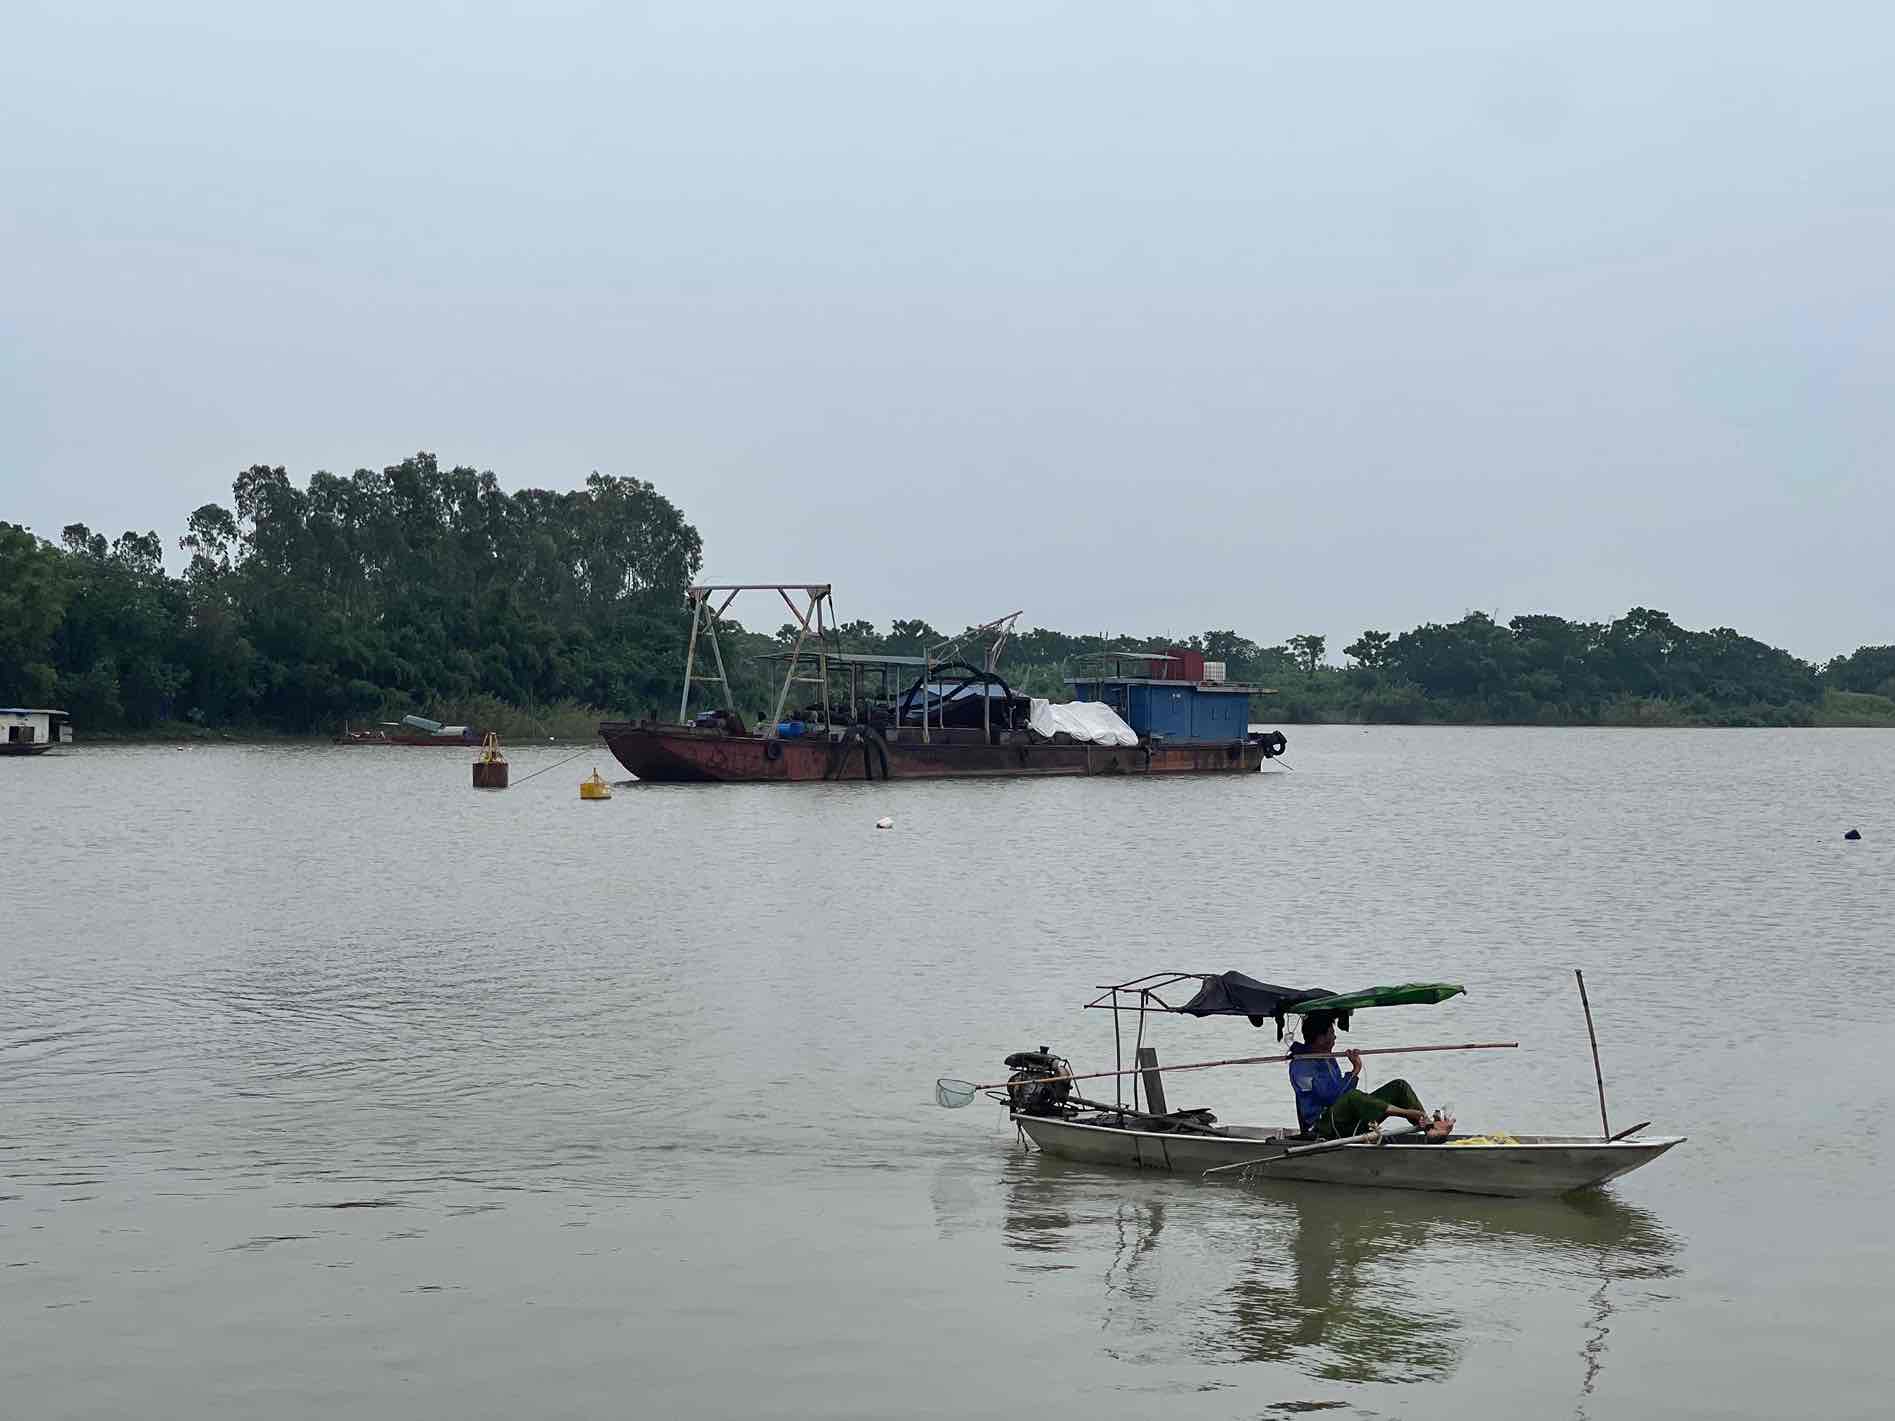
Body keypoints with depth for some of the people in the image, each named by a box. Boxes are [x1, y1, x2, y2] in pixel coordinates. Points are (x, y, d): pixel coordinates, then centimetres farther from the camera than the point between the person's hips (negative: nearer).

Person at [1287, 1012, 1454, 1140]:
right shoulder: (1300, 1065, -11)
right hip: (1323, 1125, -9)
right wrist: (1356, 1070, -14)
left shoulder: (1327, 1059, 21)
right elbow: (1331, 1095, -21)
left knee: (1399, 1087, -2)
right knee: (1353, 1097, -42)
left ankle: (1430, 1127, -25)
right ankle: (1413, 1114, -43)